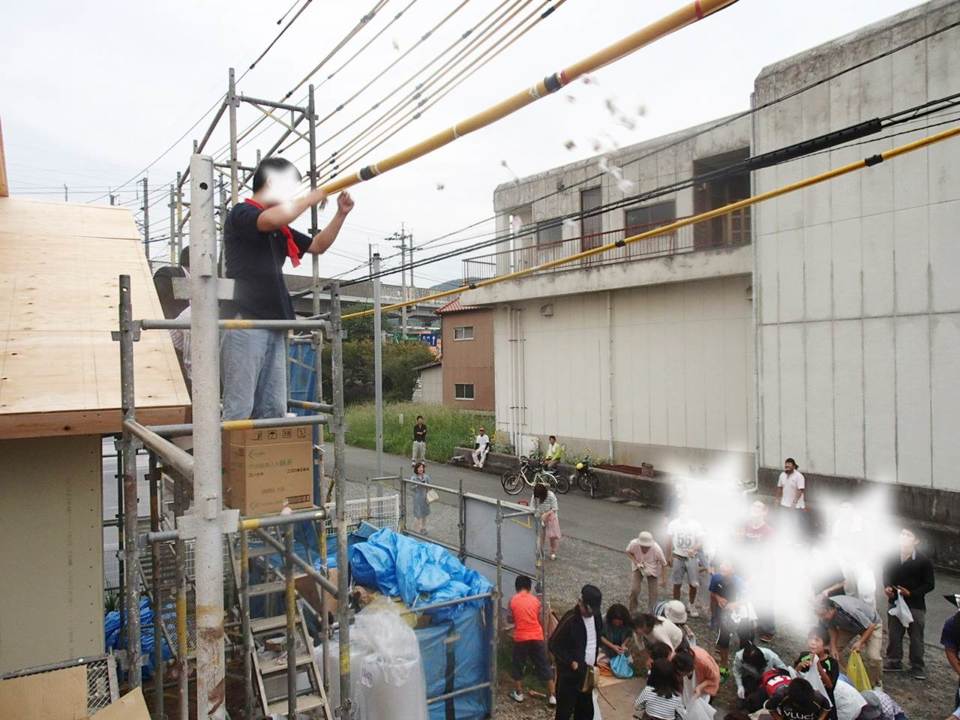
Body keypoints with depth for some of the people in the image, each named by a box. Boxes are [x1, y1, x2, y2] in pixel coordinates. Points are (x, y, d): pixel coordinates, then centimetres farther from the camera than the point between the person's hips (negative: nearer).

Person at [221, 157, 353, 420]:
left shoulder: (279, 231, 21)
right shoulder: (240, 214, -2)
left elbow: (318, 245, 29)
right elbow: (273, 218, -23)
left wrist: (341, 214, 16)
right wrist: (310, 198, -7)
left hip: (273, 326, 8)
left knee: (274, 409, 5)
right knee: (239, 408, -11)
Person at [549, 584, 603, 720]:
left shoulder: (596, 616, -1)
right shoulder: (570, 619, -22)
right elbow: (554, 645, -16)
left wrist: (594, 660, 7)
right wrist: (571, 662, -19)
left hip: (587, 672, 7)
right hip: (570, 673, -7)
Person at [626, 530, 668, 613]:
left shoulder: (657, 549, -35)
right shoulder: (633, 544, -34)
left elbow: (663, 563, -18)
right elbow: (628, 552, -11)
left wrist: (663, 578, -13)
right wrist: (636, 562, -24)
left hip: (652, 569, 0)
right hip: (638, 567, 1)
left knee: (653, 592, 5)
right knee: (634, 589, -6)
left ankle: (651, 613, 28)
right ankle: (632, 612, 16)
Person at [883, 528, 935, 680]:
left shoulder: (924, 561, -11)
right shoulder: (893, 557, -2)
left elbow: (929, 585, -8)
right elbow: (886, 573, 10)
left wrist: (911, 593, -18)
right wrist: (887, 587, -9)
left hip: (915, 605, -3)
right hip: (895, 602, 3)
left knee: (916, 638, 7)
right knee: (894, 635, 11)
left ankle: (917, 667, 21)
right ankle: (893, 662, 25)